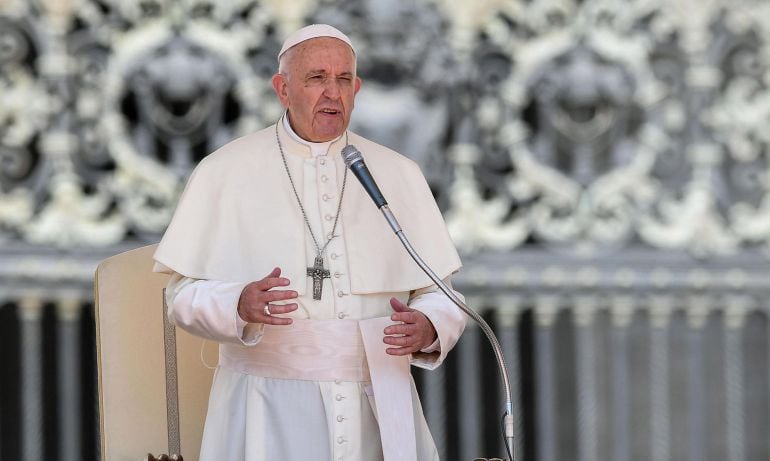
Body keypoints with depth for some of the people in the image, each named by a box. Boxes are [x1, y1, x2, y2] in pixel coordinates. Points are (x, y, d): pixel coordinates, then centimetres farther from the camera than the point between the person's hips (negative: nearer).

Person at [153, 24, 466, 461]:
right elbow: (185, 293, -2)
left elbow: (438, 294, 8)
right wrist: (241, 305, -23)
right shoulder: (224, 174, 1)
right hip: (271, 410, -2)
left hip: (378, 406, 3)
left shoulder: (400, 175, 9)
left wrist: (428, 329, -15)